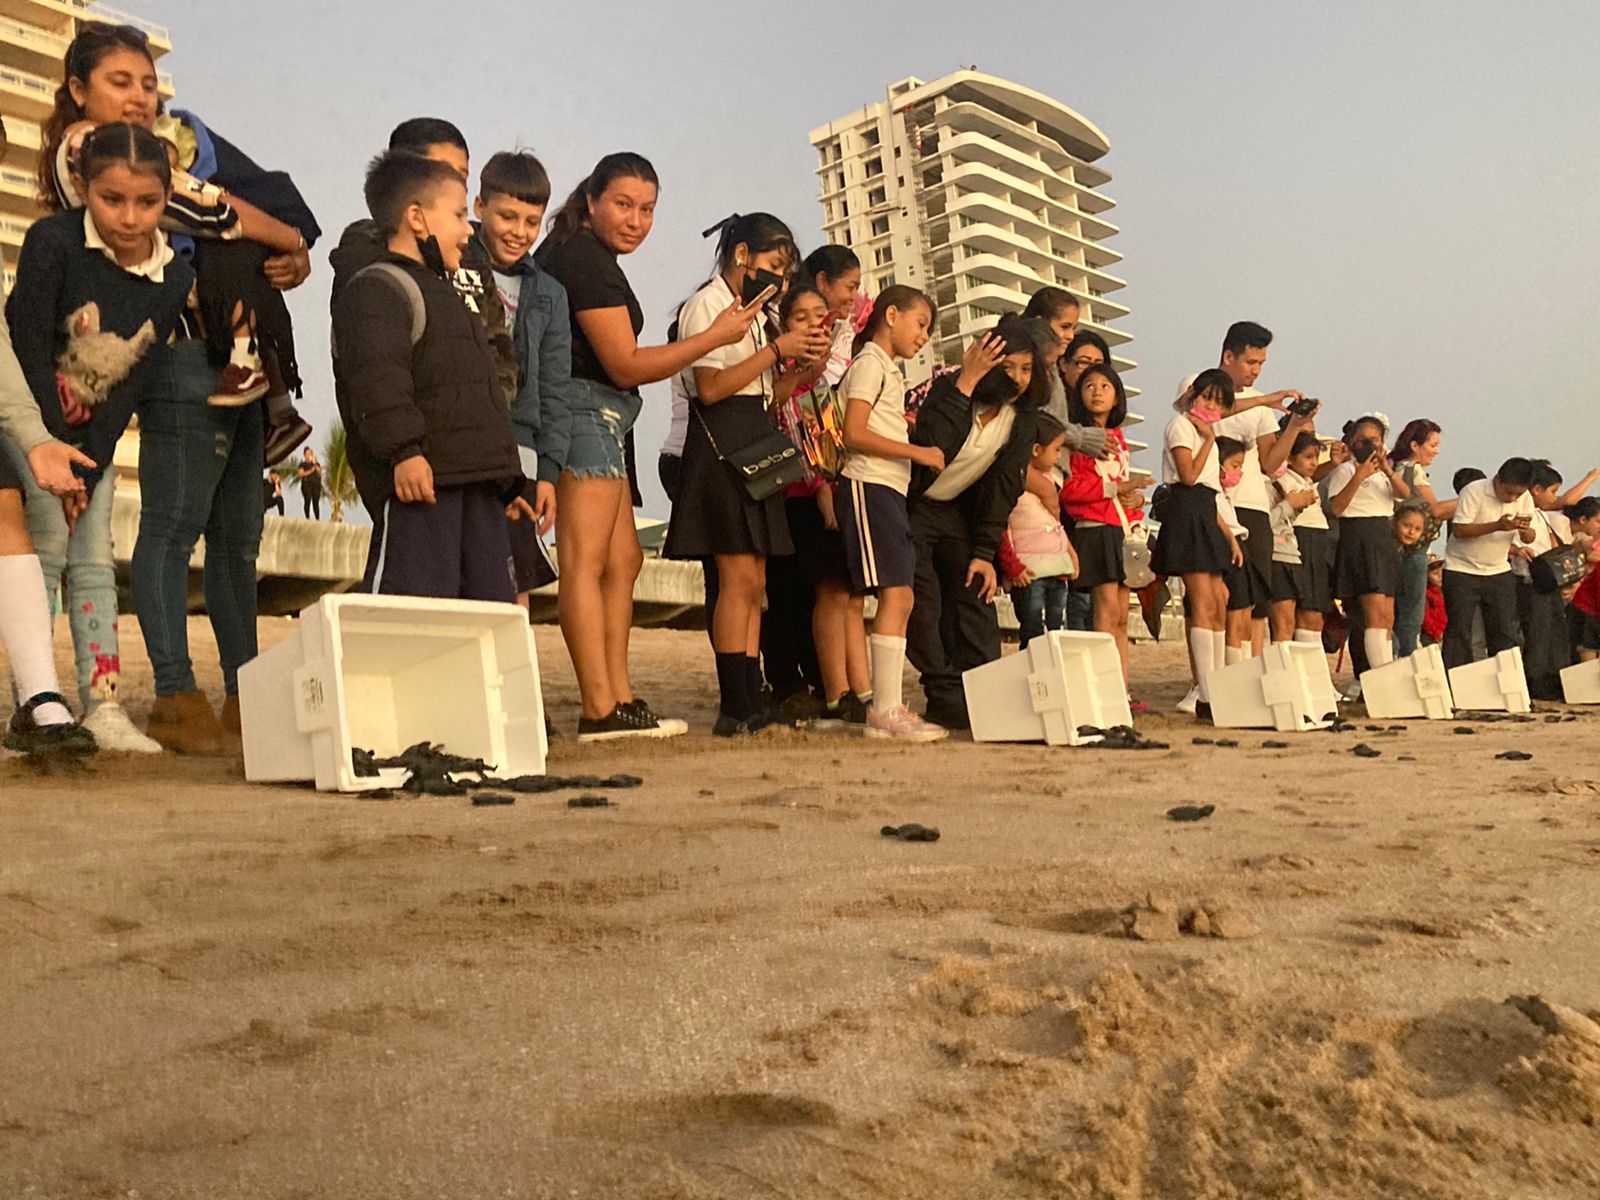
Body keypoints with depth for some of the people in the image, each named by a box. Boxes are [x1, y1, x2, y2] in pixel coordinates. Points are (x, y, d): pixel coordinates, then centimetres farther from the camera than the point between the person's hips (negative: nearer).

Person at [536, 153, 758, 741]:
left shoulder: (573, 252, 20)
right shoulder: (589, 259, -12)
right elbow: (626, 365, -13)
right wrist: (716, 336, -9)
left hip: (594, 418, 11)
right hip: (588, 411, -11)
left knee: (623, 559, 11)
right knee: (586, 561, -15)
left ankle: (620, 699, 12)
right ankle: (601, 710, -18)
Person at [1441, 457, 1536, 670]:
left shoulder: (1524, 498, -1)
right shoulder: (1473, 492, -16)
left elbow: (1528, 539, 0)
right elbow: (1459, 530, -22)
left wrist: (1526, 530, -24)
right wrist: (1497, 526, -31)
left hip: (1499, 571, 5)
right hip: (1462, 571, -4)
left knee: (1505, 630, 2)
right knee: (1459, 630, -4)